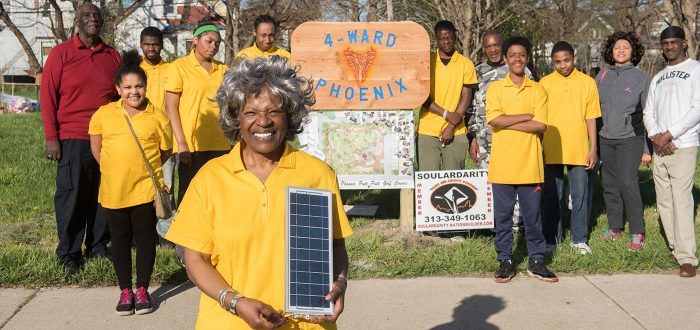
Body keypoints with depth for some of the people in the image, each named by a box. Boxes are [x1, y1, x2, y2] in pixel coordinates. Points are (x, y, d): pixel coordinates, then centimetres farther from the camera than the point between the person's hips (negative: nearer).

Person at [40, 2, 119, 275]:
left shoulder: (112, 56, 10)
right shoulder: (61, 53, 1)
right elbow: (47, 96, -1)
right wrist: (51, 138, -6)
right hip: (72, 139, -3)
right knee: (71, 196, 2)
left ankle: (98, 247, 20)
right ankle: (68, 254, 11)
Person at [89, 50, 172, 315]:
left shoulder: (157, 117, -5)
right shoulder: (103, 114, 0)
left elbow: (165, 152, 5)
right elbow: (96, 147, 12)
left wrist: (140, 167, 5)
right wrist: (114, 169, 7)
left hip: (146, 188, -2)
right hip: (114, 190, 2)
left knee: (145, 237, 7)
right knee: (120, 240, 11)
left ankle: (142, 289, 21)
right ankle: (125, 291, 23)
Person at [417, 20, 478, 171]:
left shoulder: (465, 64, 5)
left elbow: (466, 98, 2)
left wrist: (451, 127, -7)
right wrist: (446, 114, -12)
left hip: (456, 132, 0)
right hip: (427, 131, 0)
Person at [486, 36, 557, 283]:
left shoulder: (538, 90, 5)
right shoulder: (495, 88, 3)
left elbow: (541, 125, -7)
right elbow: (494, 119, -13)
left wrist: (508, 122, -11)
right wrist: (527, 116, -10)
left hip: (530, 164, 1)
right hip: (502, 164, 0)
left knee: (533, 215, 8)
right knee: (502, 215, 6)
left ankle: (536, 261, 20)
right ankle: (505, 261, 18)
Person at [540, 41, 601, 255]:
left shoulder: (587, 83, 3)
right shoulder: (545, 83, 3)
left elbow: (591, 118, 4)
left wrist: (593, 149, -1)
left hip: (579, 150, 0)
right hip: (551, 151, 0)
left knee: (581, 195, 5)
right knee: (551, 196, 7)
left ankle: (579, 239, 17)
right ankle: (551, 238, 19)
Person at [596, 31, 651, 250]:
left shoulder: (641, 78, 0)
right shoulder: (603, 75, 9)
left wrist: (647, 149, -4)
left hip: (629, 140, -4)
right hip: (605, 139, 4)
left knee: (628, 184, -11)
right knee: (609, 185, 8)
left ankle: (637, 232, 0)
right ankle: (615, 227, 22)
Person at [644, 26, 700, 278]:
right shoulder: (658, 78, 21)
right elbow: (648, 112, 16)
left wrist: (669, 135, -12)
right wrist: (656, 136, -4)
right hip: (660, 148, 7)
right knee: (664, 201, 6)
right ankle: (676, 248, 13)